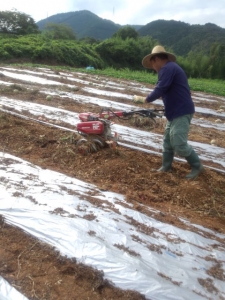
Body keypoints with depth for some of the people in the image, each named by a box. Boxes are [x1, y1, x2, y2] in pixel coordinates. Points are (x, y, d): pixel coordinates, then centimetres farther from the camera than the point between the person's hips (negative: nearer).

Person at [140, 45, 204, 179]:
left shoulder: (167, 68, -13)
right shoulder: (171, 67, 20)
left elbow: (160, 89, -20)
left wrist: (148, 99, -3)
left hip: (182, 112, -11)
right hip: (176, 111, 11)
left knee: (179, 144, -9)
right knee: (168, 141, 13)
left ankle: (197, 166, 7)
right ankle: (166, 167, 24)